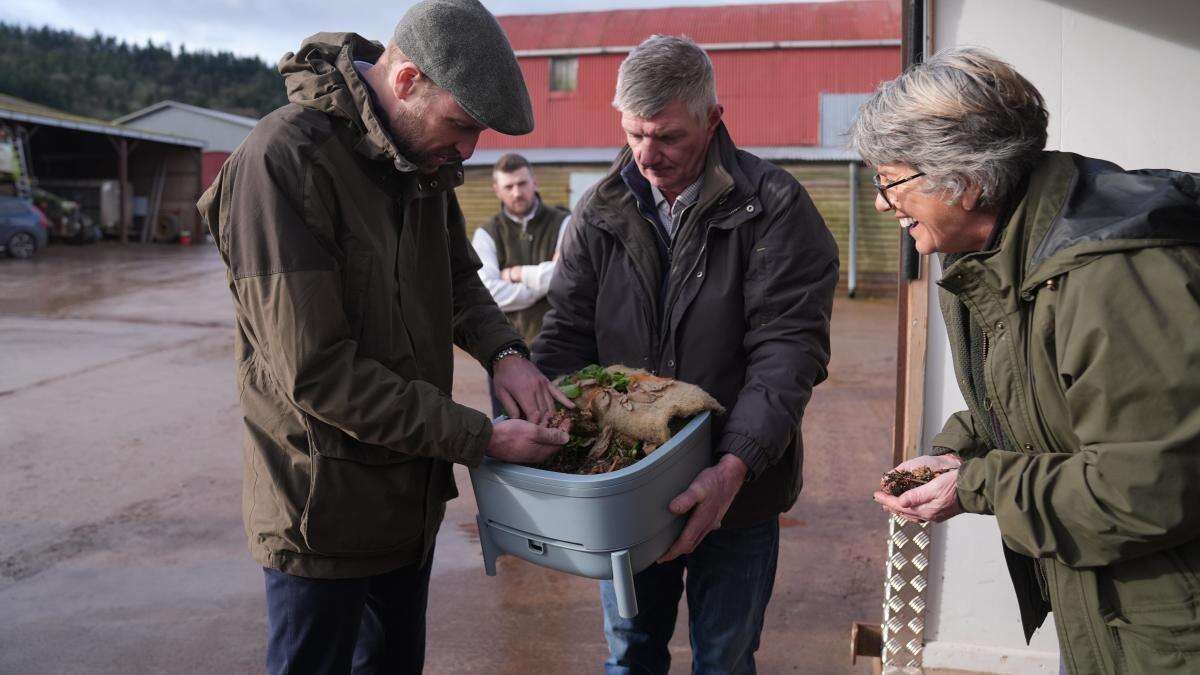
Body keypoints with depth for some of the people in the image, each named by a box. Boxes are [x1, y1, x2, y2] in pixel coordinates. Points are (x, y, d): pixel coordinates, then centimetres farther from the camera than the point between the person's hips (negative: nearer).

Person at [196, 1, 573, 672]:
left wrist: (503, 352, -7)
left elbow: (459, 278, 14)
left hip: (413, 489, 8)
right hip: (325, 508, -7)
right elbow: (317, 372, -27)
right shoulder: (283, 162, -24)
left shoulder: (425, 157, 2)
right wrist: (482, 439, -24)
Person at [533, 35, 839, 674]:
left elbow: (789, 347, -18)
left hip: (733, 486, -3)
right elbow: (568, 331, 1)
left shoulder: (772, 207, -13)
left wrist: (737, 464, -30)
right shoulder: (600, 211, 0)